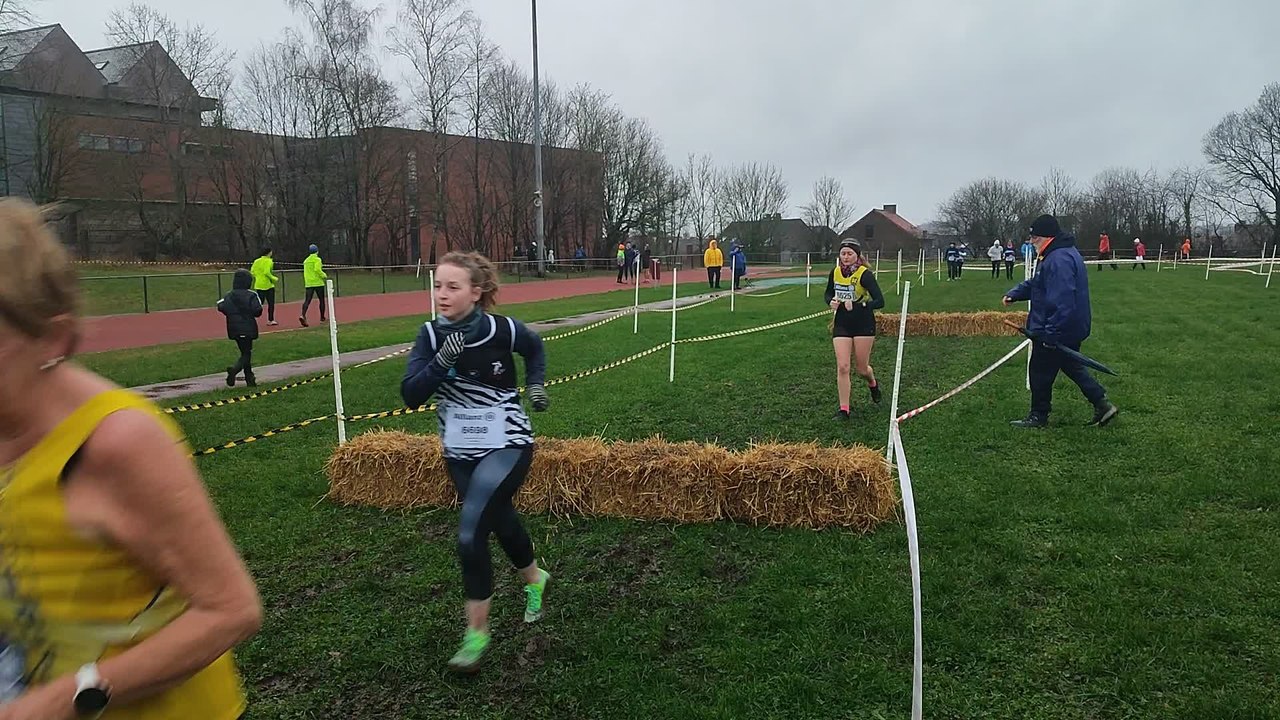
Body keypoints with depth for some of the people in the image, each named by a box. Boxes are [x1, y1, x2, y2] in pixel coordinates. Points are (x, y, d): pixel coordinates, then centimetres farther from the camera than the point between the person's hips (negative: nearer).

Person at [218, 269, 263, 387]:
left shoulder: (229, 296, 2)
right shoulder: (251, 295, -11)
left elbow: (222, 308, -7)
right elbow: (257, 311, -17)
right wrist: (259, 305, 4)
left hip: (234, 329, 5)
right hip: (247, 329, -5)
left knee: (245, 353, 14)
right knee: (246, 353, 1)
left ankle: (250, 380, 15)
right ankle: (234, 369, -27)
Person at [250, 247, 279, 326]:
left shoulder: (256, 261, 9)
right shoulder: (268, 261, -10)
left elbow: (252, 271, 5)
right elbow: (267, 272, -21)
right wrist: (274, 279, -10)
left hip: (258, 285, 6)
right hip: (268, 285, -6)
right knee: (271, 304, 6)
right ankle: (270, 320, 7)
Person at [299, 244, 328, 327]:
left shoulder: (306, 260, 15)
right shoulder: (317, 259, -7)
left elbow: (305, 272, 17)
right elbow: (317, 270, -20)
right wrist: (324, 275, -7)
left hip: (308, 283, 5)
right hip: (318, 283, -5)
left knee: (307, 300, -3)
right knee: (321, 300, 9)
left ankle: (303, 315, -24)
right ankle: (322, 317, 15)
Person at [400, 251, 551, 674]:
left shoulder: (502, 330, -14)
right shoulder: (431, 335, -7)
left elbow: (534, 348, 9)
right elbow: (410, 396, -15)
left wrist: (535, 384, -2)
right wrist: (440, 363, -28)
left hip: (507, 446, -4)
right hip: (459, 453, 5)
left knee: (470, 534, -16)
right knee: (501, 522, 20)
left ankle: (477, 633, 0)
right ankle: (534, 579, 50)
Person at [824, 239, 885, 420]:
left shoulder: (865, 274, -15)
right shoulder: (835, 272, 0)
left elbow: (880, 302, -20)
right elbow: (828, 293, 18)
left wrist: (856, 305, -29)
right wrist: (831, 301, -4)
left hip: (863, 325, -3)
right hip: (841, 325, 3)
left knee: (861, 368, 7)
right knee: (842, 367, -8)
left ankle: (872, 384, 44)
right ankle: (844, 409, 0)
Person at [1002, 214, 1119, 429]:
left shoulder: (1059, 260, -25)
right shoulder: (1059, 254, 11)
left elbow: (1061, 302, -31)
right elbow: (1035, 283, 21)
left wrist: (1051, 333, -28)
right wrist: (1014, 294, 7)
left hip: (1059, 330, -11)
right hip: (1072, 328, 11)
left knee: (1040, 371, 4)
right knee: (1071, 366, 22)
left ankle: (1038, 416, 17)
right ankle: (1102, 404, 23)